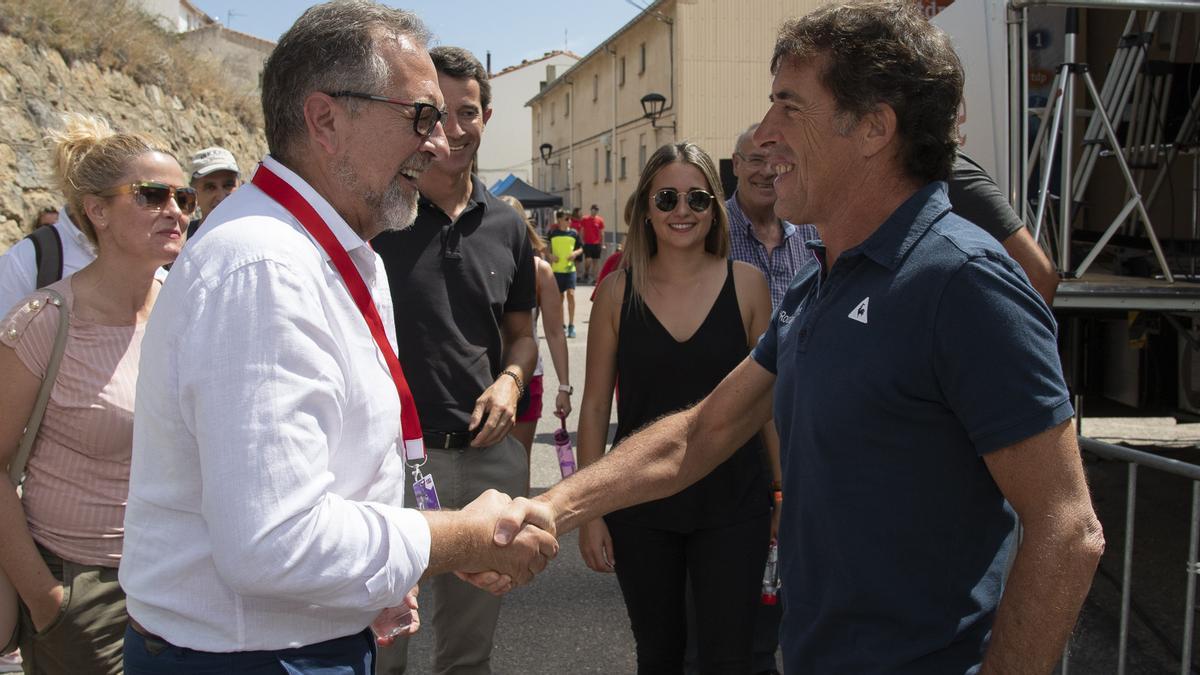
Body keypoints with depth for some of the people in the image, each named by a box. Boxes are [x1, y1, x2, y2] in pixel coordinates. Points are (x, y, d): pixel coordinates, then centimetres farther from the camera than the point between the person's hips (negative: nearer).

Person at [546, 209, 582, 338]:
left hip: (570, 268, 0)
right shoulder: (552, 233, 0)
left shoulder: (574, 234, 3)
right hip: (556, 269, 0)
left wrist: (576, 253, -8)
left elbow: (581, 248, 13)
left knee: (570, 294, -15)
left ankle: (571, 325, -9)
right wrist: (550, 255, -9)